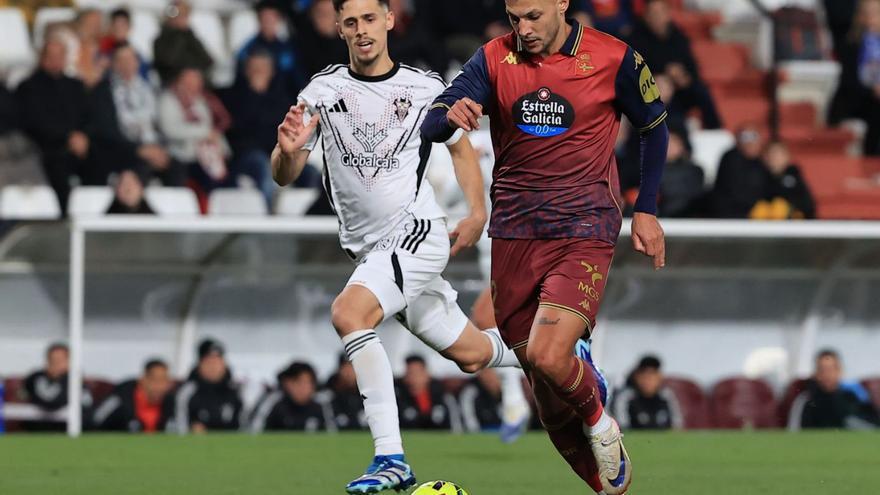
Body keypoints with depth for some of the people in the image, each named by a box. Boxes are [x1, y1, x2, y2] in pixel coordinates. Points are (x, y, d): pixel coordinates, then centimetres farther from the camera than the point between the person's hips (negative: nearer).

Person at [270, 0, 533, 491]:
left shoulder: (426, 87, -3)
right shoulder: (323, 90, -1)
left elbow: (461, 146, 14)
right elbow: (285, 176, -4)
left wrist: (478, 213, 0)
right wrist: (289, 150, -28)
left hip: (418, 232, -4)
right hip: (368, 247, 4)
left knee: (348, 313, -29)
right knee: (472, 353, 11)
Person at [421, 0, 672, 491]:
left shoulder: (614, 60, -4)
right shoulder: (494, 59, 2)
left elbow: (655, 127, 11)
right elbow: (431, 124, -6)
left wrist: (646, 210, 7)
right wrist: (451, 116, -30)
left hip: (584, 231, -4)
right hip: (514, 236, 4)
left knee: (547, 356, -23)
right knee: (548, 395, 6)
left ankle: (596, 415, 9)